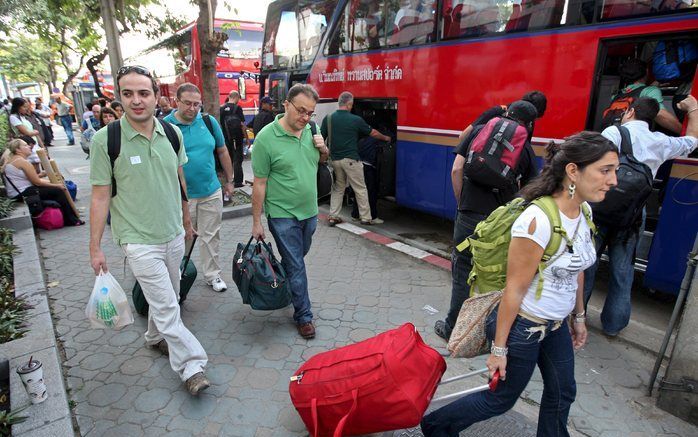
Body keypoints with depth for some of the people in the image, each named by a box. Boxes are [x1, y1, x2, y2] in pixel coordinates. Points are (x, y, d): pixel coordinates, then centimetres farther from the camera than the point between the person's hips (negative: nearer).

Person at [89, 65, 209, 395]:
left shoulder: (172, 133, -1)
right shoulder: (105, 139, -13)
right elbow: (100, 196, -9)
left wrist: (186, 222, 17)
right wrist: (95, 248, -7)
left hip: (174, 235, 5)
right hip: (139, 241, -5)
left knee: (168, 297, 21)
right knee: (166, 306, -3)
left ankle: (156, 337, 46)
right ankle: (191, 366, 9)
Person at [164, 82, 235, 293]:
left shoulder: (209, 121, 0)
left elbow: (222, 151, 10)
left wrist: (229, 181, 13)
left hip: (211, 192, 2)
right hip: (180, 196, -2)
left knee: (210, 237, 12)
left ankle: (212, 275, 27)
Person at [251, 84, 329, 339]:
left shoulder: (311, 131, 1)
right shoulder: (266, 138, -16)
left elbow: (320, 162, 17)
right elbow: (259, 184, -13)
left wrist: (324, 151, -7)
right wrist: (256, 222, -10)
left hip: (309, 212, 6)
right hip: (283, 215, -6)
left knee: (297, 258, 22)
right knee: (295, 266, 2)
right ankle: (303, 316, 17)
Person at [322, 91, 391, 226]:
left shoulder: (328, 118, 2)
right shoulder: (356, 120, -5)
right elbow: (373, 133, 8)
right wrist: (385, 138, 25)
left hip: (335, 159, 4)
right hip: (351, 159, -4)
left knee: (338, 188, 17)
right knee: (360, 189, 6)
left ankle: (333, 216, 15)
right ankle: (365, 217, 12)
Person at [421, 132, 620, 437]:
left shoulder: (584, 212, -2)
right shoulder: (537, 221, -29)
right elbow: (514, 289, -25)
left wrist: (579, 316, 19)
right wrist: (499, 348, -18)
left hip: (555, 325, 8)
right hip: (520, 326, -8)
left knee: (563, 393, 22)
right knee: (502, 399, 12)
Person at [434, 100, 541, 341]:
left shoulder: (479, 130, 6)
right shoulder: (527, 150, 8)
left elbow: (456, 169, -1)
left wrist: (462, 202, 8)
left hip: (471, 214, -2)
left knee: (462, 272, 8)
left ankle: (453, 329, 21)